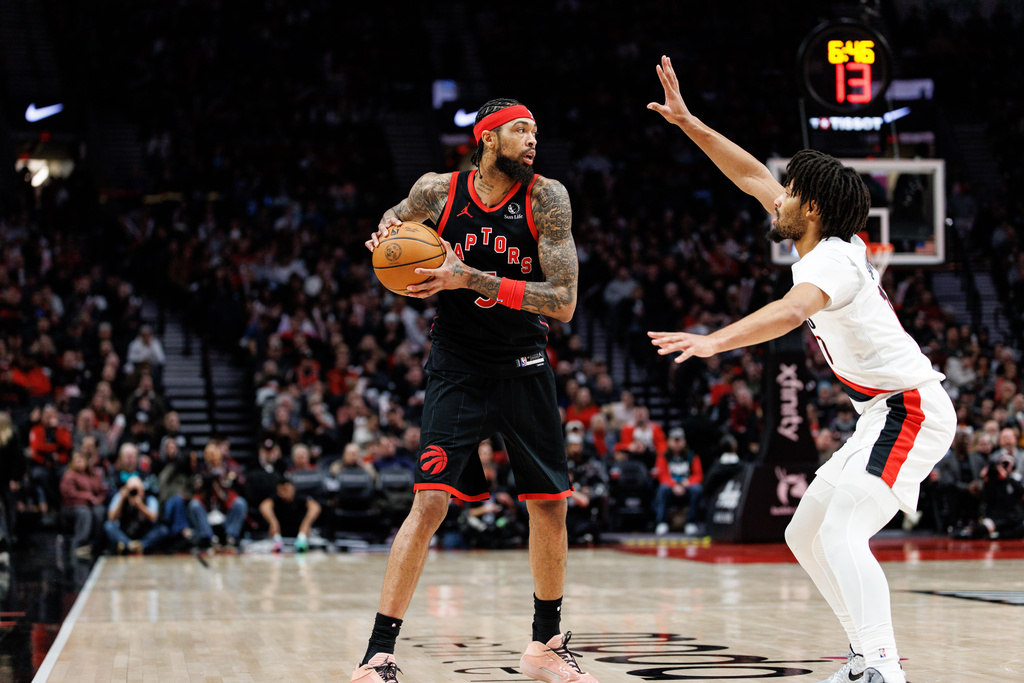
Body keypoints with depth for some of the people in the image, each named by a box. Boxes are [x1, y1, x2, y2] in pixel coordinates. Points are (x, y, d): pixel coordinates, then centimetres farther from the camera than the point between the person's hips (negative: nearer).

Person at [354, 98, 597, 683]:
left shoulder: (547, 198, -9)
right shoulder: (439, 191, -7)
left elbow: (564, 304, -16)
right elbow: (391, 227, 16)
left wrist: (471, 278, -24)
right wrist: (386, 238, -10)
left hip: (524, 368, 2)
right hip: (458, 368, -2)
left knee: (551, 507, 8)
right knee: (430, 503, -15)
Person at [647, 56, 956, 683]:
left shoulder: (832, 260, -18)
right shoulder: (832, 242, 10)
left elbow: (791, 311, -41)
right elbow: (752, 176, 18)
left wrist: (714, 341, -53)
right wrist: (687, 122, 17)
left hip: (910, 410, -11)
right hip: (885, 414, 11)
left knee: (841, 536, -26)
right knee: (805, 536, 14)